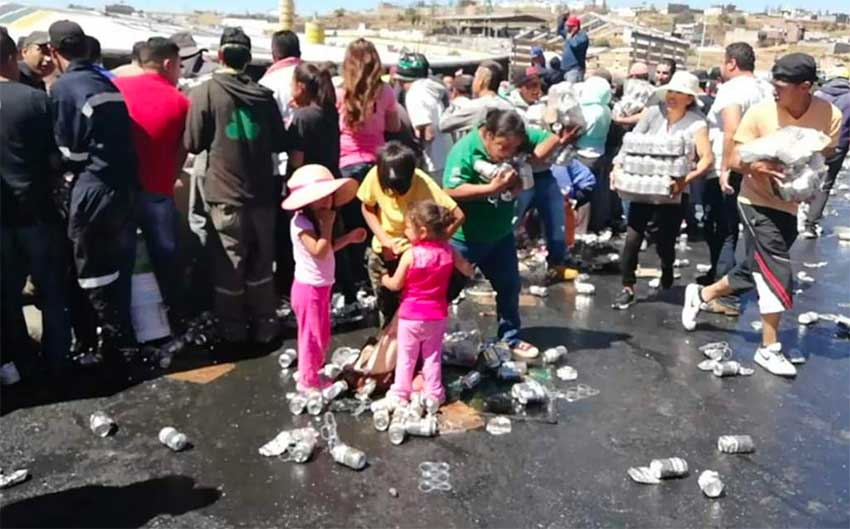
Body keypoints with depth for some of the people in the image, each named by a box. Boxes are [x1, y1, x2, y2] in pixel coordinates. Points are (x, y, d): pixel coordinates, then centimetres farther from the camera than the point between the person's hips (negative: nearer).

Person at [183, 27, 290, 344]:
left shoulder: (205, 92, -9)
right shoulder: (264, 94, 1)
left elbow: (193, 144, -6)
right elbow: (281, 143, 7)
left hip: (226, 194, -3)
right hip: (262, 192, 3)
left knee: (229, 264, 9)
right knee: (261, 262, 15)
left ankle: (233, 328, 20)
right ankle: (264, 325, 22)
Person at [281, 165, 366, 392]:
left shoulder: (315, 221, 9)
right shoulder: (301, 223, -22)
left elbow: (327, 248, 16)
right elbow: (319, 251, -32)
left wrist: (349, 237, 9)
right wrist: (327, 225, -27)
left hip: (321, 287, 10)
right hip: (309, 289, -10)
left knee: (322, 336, 21)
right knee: (312, 336, 3)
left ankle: (314, 372, 38)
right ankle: (308, 380, 18)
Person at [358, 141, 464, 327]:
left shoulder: (423, 184, -28)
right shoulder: (375, 176, -20)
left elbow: (457, 216, -25)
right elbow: (367, 208, -3)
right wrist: (385, 240, -14)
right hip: (383, 253, 3)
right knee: (386, 308, 15)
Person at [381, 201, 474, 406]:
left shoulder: (410, 255, -19)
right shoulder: (448, 251, -7)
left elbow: (396, 285, -11)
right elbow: (468, 271, 7)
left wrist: (384, 279, 9)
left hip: (411, 316, -3)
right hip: (437, 315, 4)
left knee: (406, 357, 11)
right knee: (433, 356, 16)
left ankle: (400, 394, 20)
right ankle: (433, 395, 22)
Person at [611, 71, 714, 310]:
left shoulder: (696, 123, -8)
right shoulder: (654, 113, -2)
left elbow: (707, 158, -17)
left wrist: (686, 180, -32)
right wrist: (619, 166, -16)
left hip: (672, 193, -1)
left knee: (664, 244, 7)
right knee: (632, 238, -7)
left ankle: (667, 272, 42)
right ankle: (628, 289, 4)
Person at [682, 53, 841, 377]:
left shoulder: (830, 116, -10)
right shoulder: (760, 112, -16)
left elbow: (824, 158, 3)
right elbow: (734, 160, -11)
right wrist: (755, 165, -33)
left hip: (790, 206, 4)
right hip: (758, 202, -4)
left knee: (756, 270, 13)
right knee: (775, 274, -8)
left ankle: (701, 294, 38)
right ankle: (769, 349, 7)